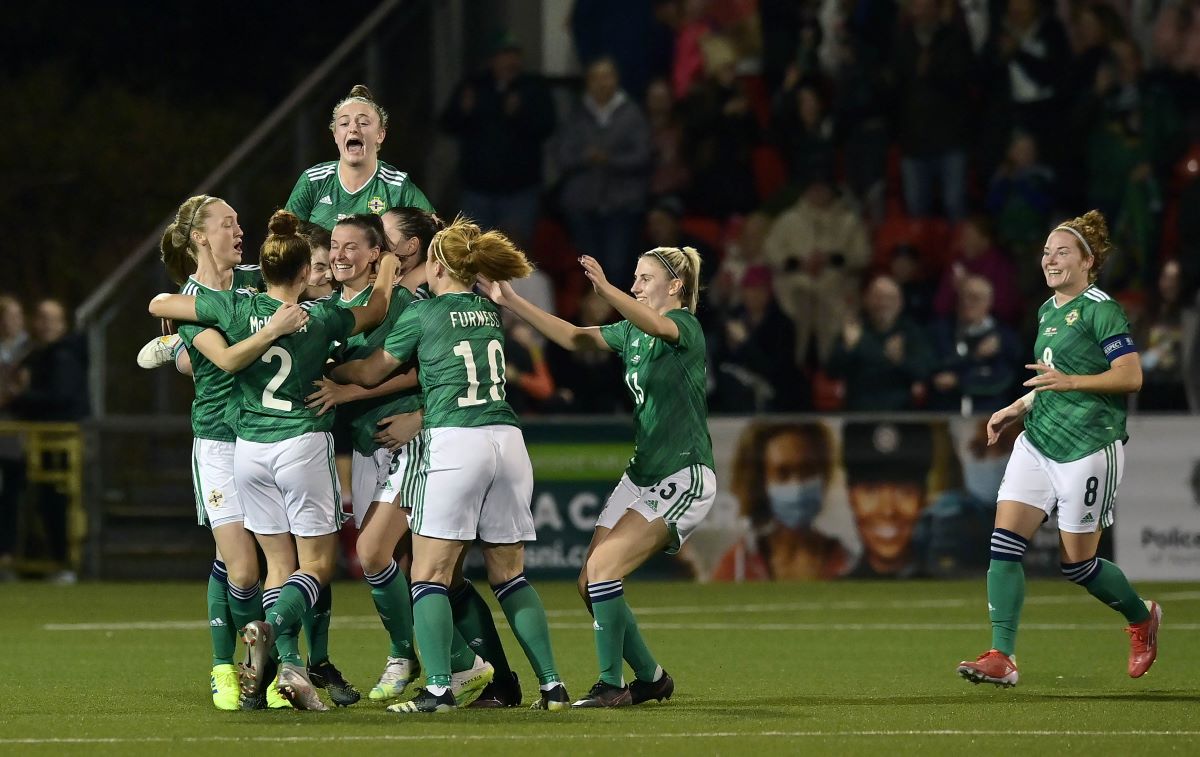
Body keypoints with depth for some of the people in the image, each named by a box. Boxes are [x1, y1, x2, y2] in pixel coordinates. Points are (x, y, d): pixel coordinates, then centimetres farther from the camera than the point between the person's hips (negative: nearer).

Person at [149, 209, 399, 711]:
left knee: (280, 564, 10)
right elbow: (377, 310, 14)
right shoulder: (321, 317, -7)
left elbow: (158, 305, 6)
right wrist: (387, 268, 31)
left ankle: (289, 664, -3)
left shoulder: (235, 307, -4)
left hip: (248, 449, 3)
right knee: (317, 564, 3)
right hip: (304, 445, -3)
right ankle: (271, 627, -24)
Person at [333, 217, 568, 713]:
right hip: (507, 439, 5)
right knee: (509, 575, 12)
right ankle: (552, 685, 7)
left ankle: (438, 688, -14)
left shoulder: (422, 314, 1)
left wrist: (330, 370, 29)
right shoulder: (491, 311, 16)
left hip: (454, 444, -5)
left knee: (429, 575, -2)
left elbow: (370, 373, 13)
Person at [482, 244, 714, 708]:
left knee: (602, 569, -19)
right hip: (641, 475, 9)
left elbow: (657, 325, -34)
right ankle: (650, 678, 16)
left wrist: (605, 289, -51)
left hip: (683, 480, -9)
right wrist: (510, 301, -2)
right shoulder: (632, 332, 13)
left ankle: (612, 685, -11)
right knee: (590, 583, 2)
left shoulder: (685, 326, -12)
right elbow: (574, 338, 9)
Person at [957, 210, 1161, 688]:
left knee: (1078, 564, 0)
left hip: (1089, 447, -8)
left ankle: (1142, 618, 28)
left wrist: (1069, 381, -24)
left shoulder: (1099, 309, -10)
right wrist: (1017, 409, 19)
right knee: (1004, 542, -8)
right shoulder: (1048, 311, 15)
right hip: (1038, 442, 8)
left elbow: (1130, 377, -16)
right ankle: (1001, 658, -10)